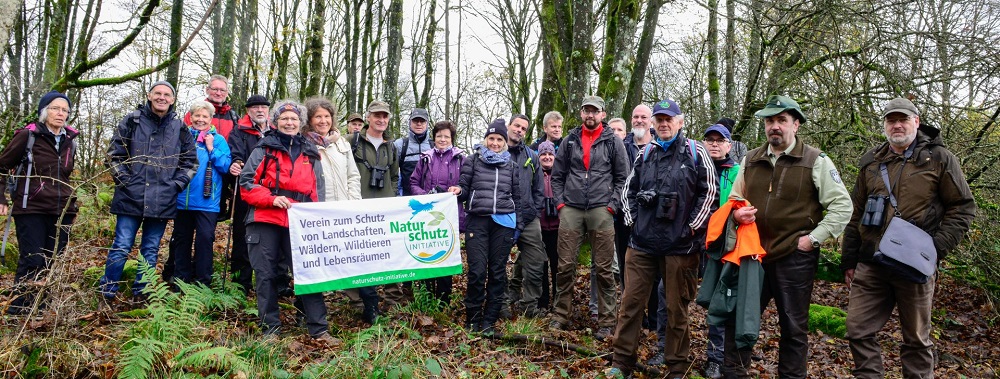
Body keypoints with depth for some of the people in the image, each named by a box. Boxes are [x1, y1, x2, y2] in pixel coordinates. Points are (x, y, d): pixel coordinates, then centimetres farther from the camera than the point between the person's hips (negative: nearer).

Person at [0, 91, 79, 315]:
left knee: (53, 262, 4)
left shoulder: (70, 141, 12)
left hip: (62, 212, 5)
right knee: (32, 262, -8)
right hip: (31, 210, -5)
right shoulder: (28, 136, -3)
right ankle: (19, 311, 4)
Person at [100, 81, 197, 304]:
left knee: (151, 251, 10)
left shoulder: (180, 128, 8)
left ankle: (141, 295, 21)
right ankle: (107, 295, 14)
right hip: (131, 197, -1)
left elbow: (191, 162, 11)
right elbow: (114, 154, 5)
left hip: (162, 201, 2)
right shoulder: (132, 121, 3)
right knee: (121, 248, 2)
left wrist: (175, 185, 1)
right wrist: (124, 180, -4)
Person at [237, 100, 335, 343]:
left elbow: (318, 191, 18)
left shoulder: (310, 154, 17)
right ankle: (270, 328, 14)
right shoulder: (264, 150, 9)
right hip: (265, 220, -1)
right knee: (266, 275, 3)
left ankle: (318, 329, 0)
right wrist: (272, 198, -13)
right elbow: (246, 183, 2)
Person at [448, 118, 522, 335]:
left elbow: (516, 197, 16)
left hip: (503, 222, 2)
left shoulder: (511, 166, 15)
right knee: (477, 271, -8)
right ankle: (473, 319, 8)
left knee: (498, 272, 3)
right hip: (477, 221, -2)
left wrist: (518, 225, 12)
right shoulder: (473, 161, 10)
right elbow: (465, 189, 10)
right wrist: (458, 190, -14)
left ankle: (489, 321, 13)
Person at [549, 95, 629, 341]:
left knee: (604, 269, 1)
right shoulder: (570, 141, 11)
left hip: (601, 211, -2)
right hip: (571, 210, 2)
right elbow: (557, 175, 14)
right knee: (565, 265, 3)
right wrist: (560, 202, 4)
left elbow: (622, 178, 5)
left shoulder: (613, 142, 5)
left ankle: (606, 321, 9)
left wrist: (612, 205, -4)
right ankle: (562, 315, 16)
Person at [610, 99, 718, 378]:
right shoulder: (645, 154, 12)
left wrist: (693, 226, -5)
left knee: (676, 308, 6)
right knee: (631, 303, 4)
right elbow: (629, 190, 21)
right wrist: (632, 219, 10)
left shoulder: (695, 152, 1)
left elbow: (711, 192, 0)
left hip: (680, 246, -3)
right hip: (642, 243, 3)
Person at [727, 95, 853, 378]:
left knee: (793, 327, 9)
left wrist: (813, 239, -11)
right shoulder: (751, 160, 9)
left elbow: (842, 206, -5)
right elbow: (734, 199, 19)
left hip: (794, 258, -4)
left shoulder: (816, 161, -3)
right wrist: (737, 213, -3)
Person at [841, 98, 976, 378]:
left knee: (917, 339, 8)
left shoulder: (939, 158, 1)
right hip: (870, 265, 4)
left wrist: (937, 248, -11)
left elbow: (963, 208, 1)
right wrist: (849, 261, 14)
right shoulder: (870, 161, 11)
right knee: (858, 331, 3)